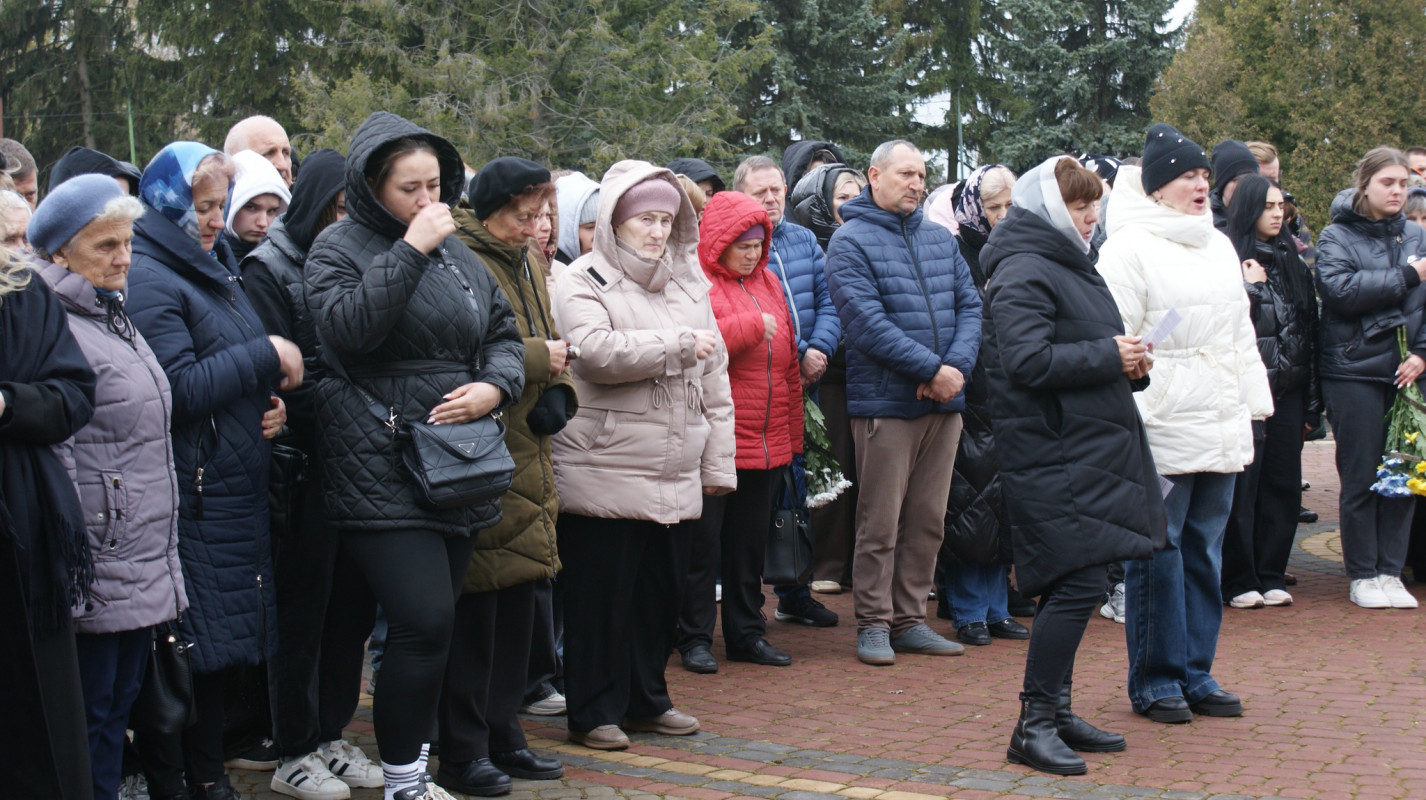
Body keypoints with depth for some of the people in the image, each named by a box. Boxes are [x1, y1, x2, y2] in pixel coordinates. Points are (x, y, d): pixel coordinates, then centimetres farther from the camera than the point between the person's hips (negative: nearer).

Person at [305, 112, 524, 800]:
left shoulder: (456, 251, 16)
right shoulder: (340, 247, -3)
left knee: (433, 625, 10)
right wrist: (410, 250, -20)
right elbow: (348, 329, -21)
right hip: (381, 471, -6)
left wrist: (494, 386, -1)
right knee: (424, 622, -15)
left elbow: (503, 330, 19)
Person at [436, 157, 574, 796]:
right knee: (475, 607, -4)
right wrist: (537, 360, -15)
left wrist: (557, 394, 5)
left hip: (526, 455, 9)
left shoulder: (526, 261, 17)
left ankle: (503, 737, 24)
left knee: (518, 601, 13)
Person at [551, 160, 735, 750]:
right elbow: (598, 351, -21)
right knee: (602, 596, 0)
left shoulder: (688, 285, 15)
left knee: (661, 591, 11)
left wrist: (718, 462, 11)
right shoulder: (584, 282, -2)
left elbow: (714, 376, 16)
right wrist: (680, 345, -13)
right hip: (605, 475, -6)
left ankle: (646, 700, 26)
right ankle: (595, 713, 10)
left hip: (677, 477, 6)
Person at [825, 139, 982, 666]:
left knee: (928, 521, 10)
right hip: (885, 401, -6)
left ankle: (909, 618, 19)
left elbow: (970, 306, 8)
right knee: (880, 522, -1)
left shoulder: (940, 239, 15)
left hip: (944, 403, 6)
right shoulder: (851, 242, -5)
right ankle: (873, 623, 9)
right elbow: (867, 323, -15)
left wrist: (957, 367, -10)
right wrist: (932, 369, -17)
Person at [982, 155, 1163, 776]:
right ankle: (1033, 726, -4)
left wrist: (1128, 363, 8)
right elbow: (1027, 361, -24)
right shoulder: (1023, 273, -12)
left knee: (1075, 584, 13)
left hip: (1089, 446, 10)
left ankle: (1057, 711, 22)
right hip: (1054, 452, -10)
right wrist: (1110, 356, -15)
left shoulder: (1070, 264, 20)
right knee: (1077, 582, -12)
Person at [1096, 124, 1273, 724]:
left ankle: (1196, 673, 19)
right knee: (1158, 553, -2)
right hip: (1161, 428, -7)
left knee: (1204, 552, 11)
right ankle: (1155, 681, 8)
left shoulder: (1219, 247, 18)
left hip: (1221, 429, 7)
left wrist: (1253, 403, 19)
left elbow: (1241, 333, 24)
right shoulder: (1131, 246, -6)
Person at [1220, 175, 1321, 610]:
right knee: (1242, 484, -3)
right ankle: (1239, 581, 5)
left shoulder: (1291, 261, 15)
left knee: (1284, 483, 8)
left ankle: (1270, 574, 17)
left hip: (1288, 389, 6)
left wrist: (1312, 401, 13)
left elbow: (1309, 328, 15)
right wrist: (1249, 286, -17)